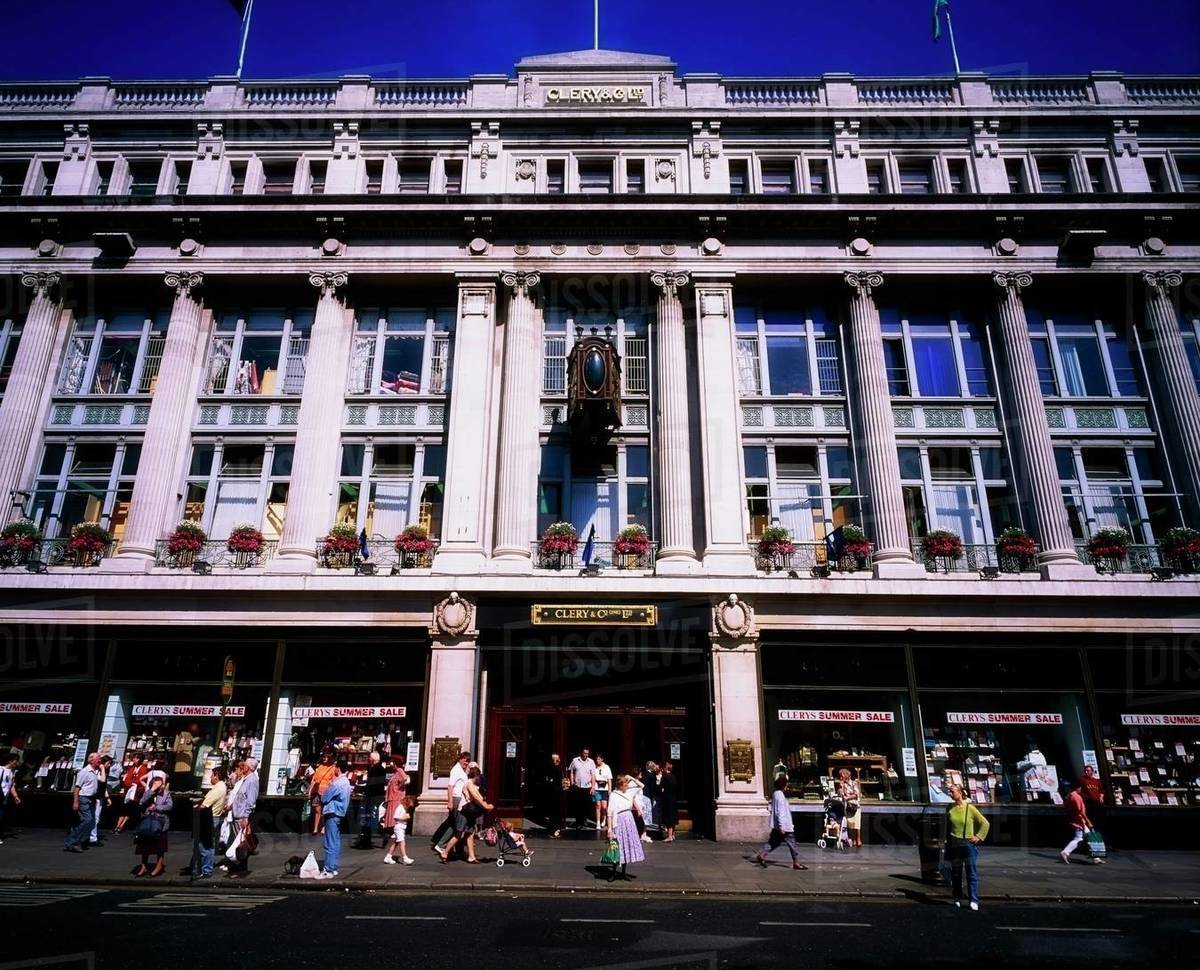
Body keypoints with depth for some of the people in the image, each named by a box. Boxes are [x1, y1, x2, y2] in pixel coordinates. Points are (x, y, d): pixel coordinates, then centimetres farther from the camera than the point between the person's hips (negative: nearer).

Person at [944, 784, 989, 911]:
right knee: (955, 873, 8)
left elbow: (985, 824, 0)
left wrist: (978, 837, -5)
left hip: (969, 844, -3)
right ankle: (957, 899, 17)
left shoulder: (970, 808, -6)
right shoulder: (950, 809, 4)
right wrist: (947, 842, 12)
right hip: (954, 844, 4)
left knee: (972, 873, -4)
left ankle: (974, 901, -1)